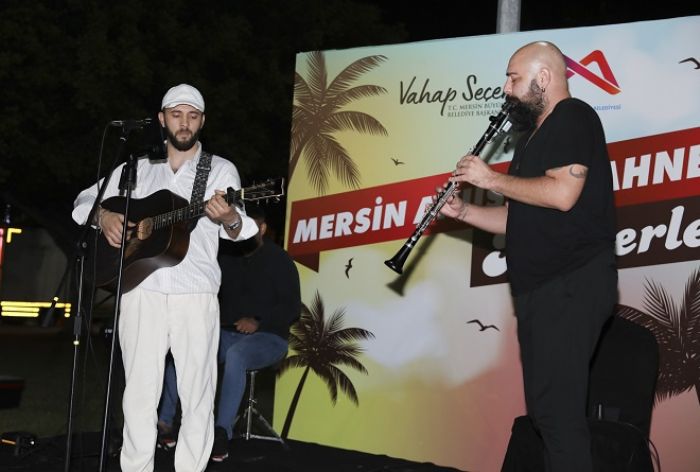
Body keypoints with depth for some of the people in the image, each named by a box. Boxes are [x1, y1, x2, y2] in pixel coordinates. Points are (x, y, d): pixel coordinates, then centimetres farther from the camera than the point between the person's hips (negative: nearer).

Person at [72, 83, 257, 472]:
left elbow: (239, 228, -7)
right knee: (140, 393, 3)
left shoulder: (221, 170, 5)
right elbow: (86, 199, 15)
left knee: (197, 393, 0)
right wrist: (104, 216, -8)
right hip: (142, 290, 1)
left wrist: (229, 218, -32)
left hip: (196, 294, -1)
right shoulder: (138, 167, 13)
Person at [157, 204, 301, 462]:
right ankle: (165, 422, -17)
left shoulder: (279, 260, -5)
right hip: (227, 334, 5)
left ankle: (222, 433, -38)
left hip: (267, 338, -5)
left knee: (235, 355, -39)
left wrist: (259, 322, -23)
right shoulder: (225, 256, 10)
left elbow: (292, 307, -10)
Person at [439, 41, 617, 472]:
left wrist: (491, 179, -11)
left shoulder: (574, 118, -7)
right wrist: (463, 212, 9)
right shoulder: (536, 135, 22)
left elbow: (562, 194, -21)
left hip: (572, 285, -10)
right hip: (540, 288, 10)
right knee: (547, 406, 11)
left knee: (557, 407, -13)